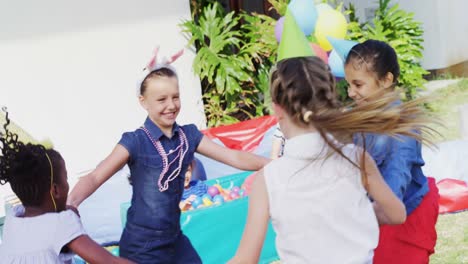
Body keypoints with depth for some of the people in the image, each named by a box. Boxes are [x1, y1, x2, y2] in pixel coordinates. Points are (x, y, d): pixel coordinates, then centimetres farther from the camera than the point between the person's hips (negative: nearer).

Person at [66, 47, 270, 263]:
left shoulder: (188, 135, 1)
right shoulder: (136, 142, -14)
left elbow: (234, 157, 1)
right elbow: (95, 177, -22)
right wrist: (68, 205, -40)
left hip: (175, 240, 5)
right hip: (142, 247, -5)